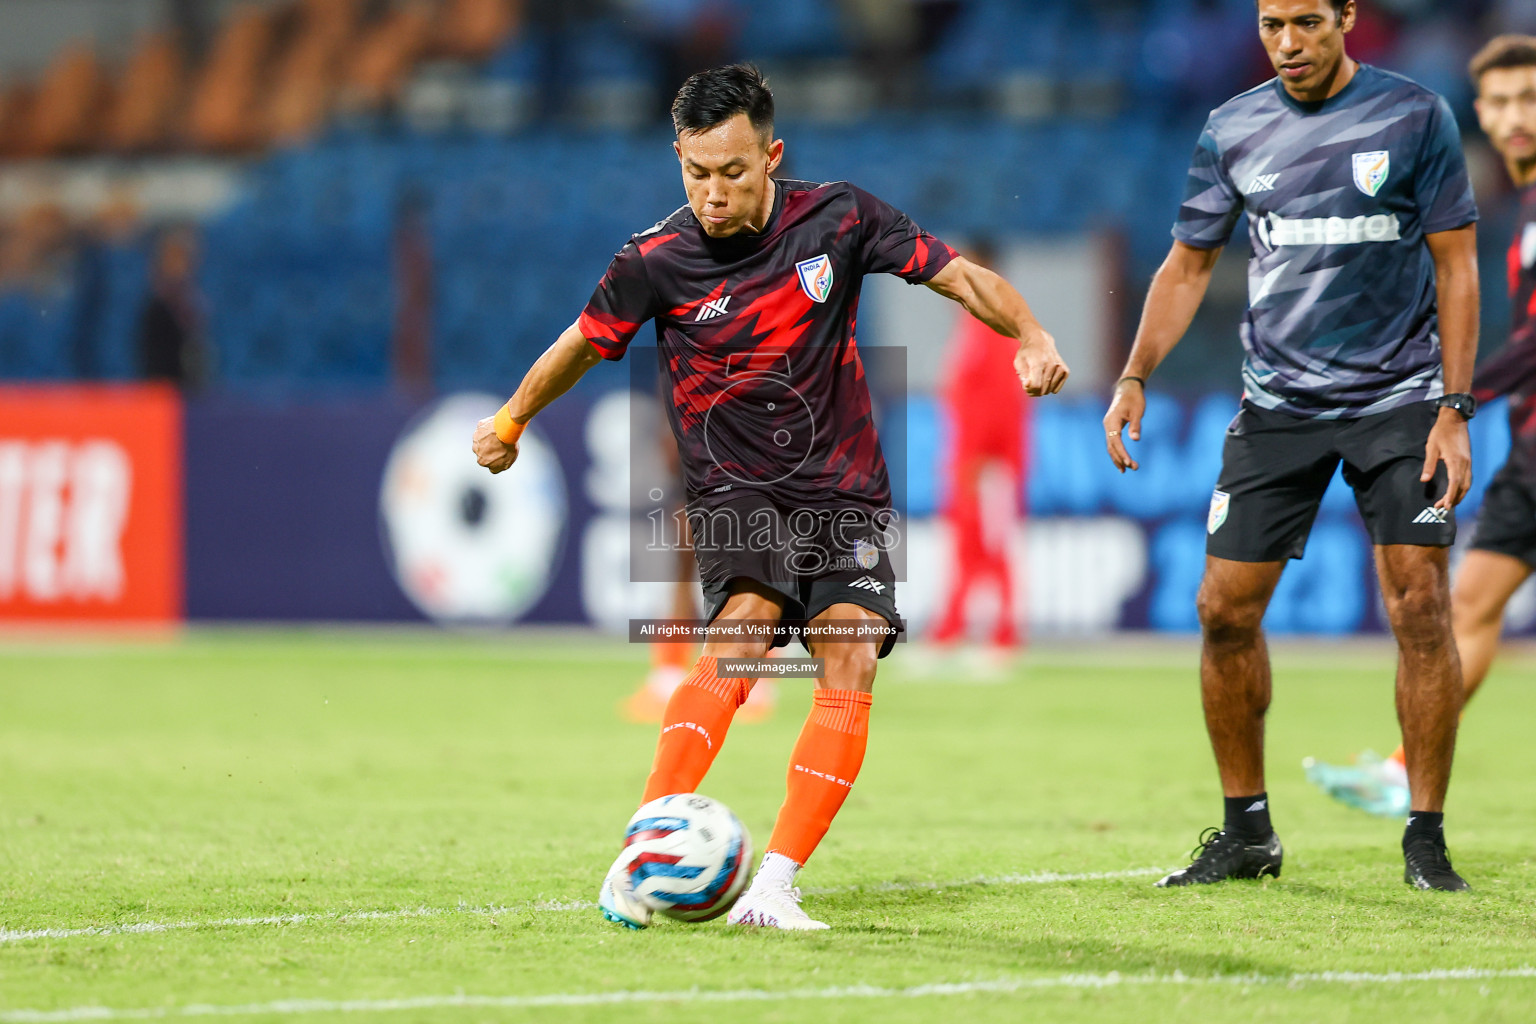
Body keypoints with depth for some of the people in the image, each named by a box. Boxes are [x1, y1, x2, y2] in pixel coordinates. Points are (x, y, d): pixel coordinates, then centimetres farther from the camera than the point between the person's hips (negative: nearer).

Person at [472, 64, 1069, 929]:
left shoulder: (838, 219, -4)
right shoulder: (656, 262, -7)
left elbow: (956, 274, 4)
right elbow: (586, 342, 12)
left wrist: (1031, 334, -14)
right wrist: (510, 420, 25)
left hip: (845, 492, 2)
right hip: (734, 492, -2)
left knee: (851, 667, -18)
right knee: (740, 636, -29)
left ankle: (775, 886, -17)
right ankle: (641, 857, -33)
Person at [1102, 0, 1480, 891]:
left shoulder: (1416, 117, -4)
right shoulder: (1233, 131, 4)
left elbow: (1455, 266, -3)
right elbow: (1189, 264, 11)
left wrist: (1454, 408, -9)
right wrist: (1135, 377, -1)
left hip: (1398, 398, -3)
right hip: (1278, 406, 3)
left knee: (1420, 604, -12)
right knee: (1226, 609, -1)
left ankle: (1427, 840, -2)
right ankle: (1247, 831, 14)